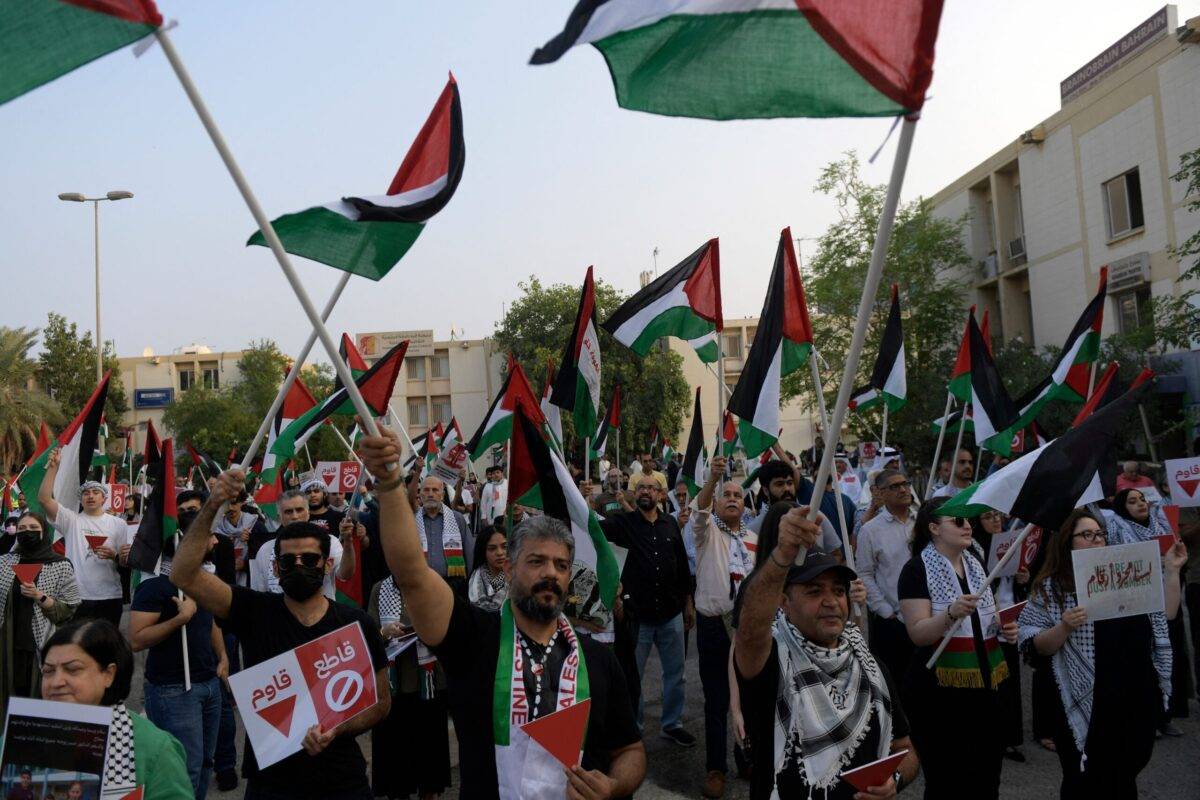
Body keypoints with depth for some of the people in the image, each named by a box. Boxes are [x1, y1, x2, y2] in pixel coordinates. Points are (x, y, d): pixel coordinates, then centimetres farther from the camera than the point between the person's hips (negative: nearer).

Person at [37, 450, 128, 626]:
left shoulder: (118, 524, 8)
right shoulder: (71, 519, 5)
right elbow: (43, 498, -7)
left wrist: (114, 556, -14)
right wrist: (53, 466, -11)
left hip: (109, 598, 1)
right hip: (77, 597, -1)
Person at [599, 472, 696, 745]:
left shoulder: (671, 524, 4)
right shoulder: (623, 522, -5)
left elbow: (682, 565, 10)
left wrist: (689, 602, 11)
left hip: (671, 614, 3)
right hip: (636, 614, -3)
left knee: (674, 673, 14)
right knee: (632, 676, 8)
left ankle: (672, 724, 32)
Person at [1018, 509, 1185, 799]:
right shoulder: (1050, 587, -6)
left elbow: (1165, 615, 11)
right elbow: (1038, 647, -9)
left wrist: (1171, 570, 5)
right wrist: (1064, 627, -26)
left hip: (1140, 697, 5)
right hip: (1089, 704, -5)